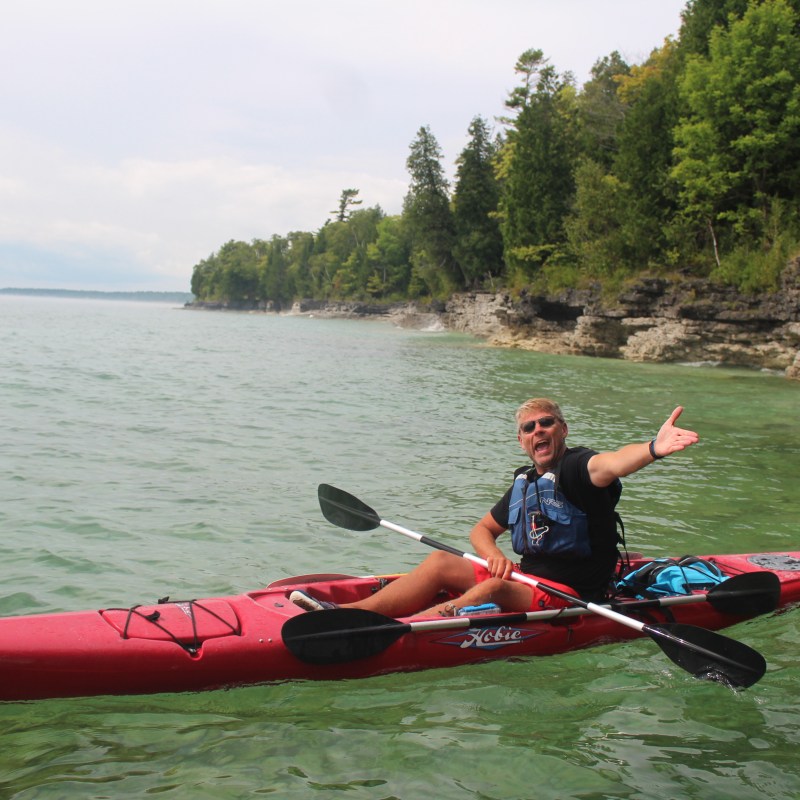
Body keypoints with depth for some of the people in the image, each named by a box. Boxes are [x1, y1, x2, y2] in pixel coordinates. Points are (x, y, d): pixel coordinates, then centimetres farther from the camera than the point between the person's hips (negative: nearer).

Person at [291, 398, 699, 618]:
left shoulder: (577, 468, -13)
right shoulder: (524, 482, 12)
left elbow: (608, 465, -37)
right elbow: (482, 529, 19)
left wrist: (653, 448, -61)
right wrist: (494, 555, -6)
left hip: (567, 597, -8)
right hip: (525, 579, 8)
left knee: (494, 589, -33)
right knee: (441, 562, -6)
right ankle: (348, 613, -15)